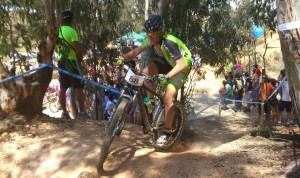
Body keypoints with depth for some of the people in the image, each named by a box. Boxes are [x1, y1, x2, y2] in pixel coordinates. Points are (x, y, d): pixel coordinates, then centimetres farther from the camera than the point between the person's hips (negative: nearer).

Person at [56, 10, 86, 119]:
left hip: (61, 61, 8)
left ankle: (64, 112, 15)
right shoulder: (71, 31, -13)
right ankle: (81, 112, -1)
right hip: (72, 61, -7)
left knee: (63, 88, 10)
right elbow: (77, 49, -18)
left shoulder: (57, 31, 11)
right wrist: (81, 58, -2)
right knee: (79, 88, -2)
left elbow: (56, 47, 17)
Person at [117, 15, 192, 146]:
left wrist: (166, 76, -54)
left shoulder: (168, 43, -34)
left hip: (181, 66, -6)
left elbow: (181, 64, -40)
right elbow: (135, 52, -11)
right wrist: (122, 59, -29)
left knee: (168, 97, -20)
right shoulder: (151, 39, -15)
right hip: (167, 63, 6)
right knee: (146, 71, -22)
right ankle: (151, 102, -3)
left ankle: (167, 132, -6)